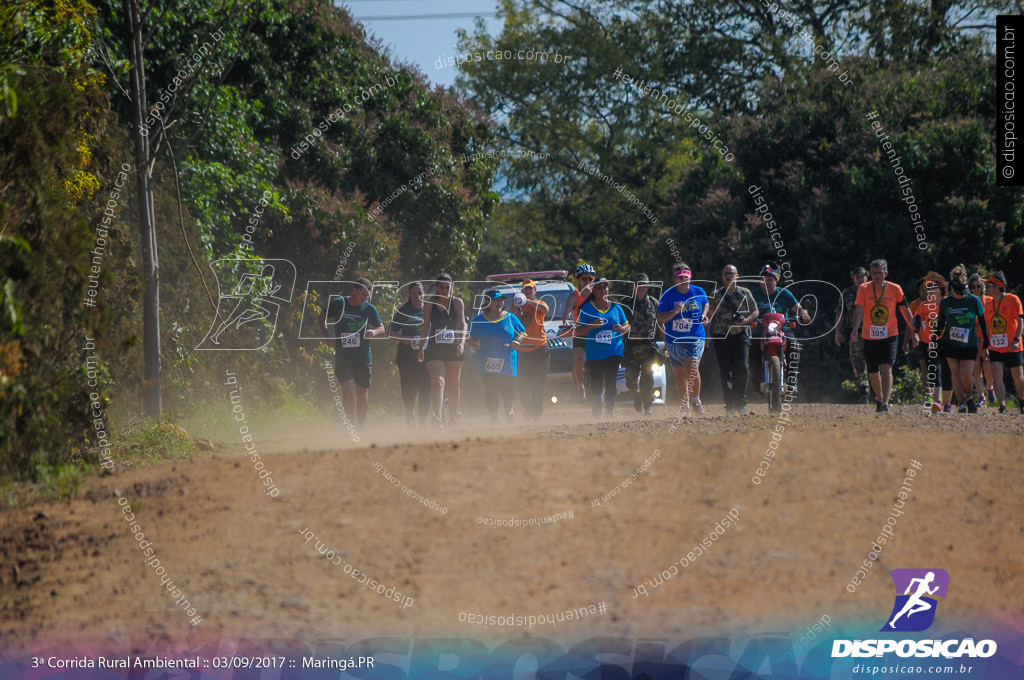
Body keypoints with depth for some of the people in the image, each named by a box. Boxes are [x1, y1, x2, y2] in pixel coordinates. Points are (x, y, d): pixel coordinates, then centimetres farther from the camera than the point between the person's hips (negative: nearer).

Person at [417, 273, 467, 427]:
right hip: (434, 349, -1)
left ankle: (452, 420, 20)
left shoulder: (457, 303, 5)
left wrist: (462, 342, -17)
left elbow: (462, 325, -1)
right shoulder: (430, 303, 7)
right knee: (438, 382, -18)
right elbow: (425, 327, 12)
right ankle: (437, 418, -34)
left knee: (453, 386, 8)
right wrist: (421, 348, 10)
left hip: (454, 349, 1)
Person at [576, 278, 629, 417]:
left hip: (614, 352, 1)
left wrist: (621, 329, -6)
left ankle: (609, 414, -2)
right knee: (596, 386, -3)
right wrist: (591, 326, -18)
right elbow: (579, 329, 1)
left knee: (611, 385, -6)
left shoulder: (615, 307, 10)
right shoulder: (587, 308, 3)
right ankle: (596, 415, 3)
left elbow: (627, 326, 18)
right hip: (594, 353, -1)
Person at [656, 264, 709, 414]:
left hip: (695, 337, -1)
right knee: (679, 373, 6)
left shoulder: (699, 292, 2)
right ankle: (684, 404, 23)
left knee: (692, 368, -20)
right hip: (674, 340, 1)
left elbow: (705, 304, 24)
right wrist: (674, 312, -25)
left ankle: (696, 400, -1)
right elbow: (660, 318, -7)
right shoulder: (668, 295, -4)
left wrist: (704, 315, 3)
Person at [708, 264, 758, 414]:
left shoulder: (745, 293, 10)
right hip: (721, 337, 0)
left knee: (742, 368, -14)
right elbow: (711, 315, 13)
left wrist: (746, 320, -8)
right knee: (725, 372, -3)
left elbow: (755, 311, 12)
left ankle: (741, 402, -6)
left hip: (740, 335, 0)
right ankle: (730, 404, 3)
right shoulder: (715, 295, 11)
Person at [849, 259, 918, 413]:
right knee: (873, 373, 11)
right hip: (869, 337, 2)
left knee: (886, 368, -18)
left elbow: (905, 311, 6)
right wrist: (855, 329, -28)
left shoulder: (895, 289, -3)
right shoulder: (864, 289, -3)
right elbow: (858, 310, -13)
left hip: (889, 336, -2)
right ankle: (879, 398, 36)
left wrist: (913, 333, 9)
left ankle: (885, 403, -22)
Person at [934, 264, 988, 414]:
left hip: (969, 345, -1)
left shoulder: (974, 301, -5)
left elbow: (983, 323, 4)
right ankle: (962, 404, 6)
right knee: (956, 374, -2)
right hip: (950, 344, 1)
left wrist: (985, 345, 5)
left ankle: (969, 397, 16)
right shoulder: (945, 302, -1)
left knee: (967, 374, -12)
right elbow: (940, 324, 11)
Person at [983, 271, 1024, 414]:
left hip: (1012, 348, -4)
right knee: (997, 377, -11)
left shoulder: (1012, 299, -6)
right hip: (995, 348, 4)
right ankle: (1002, 408, -13)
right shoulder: (989, 304, 10)